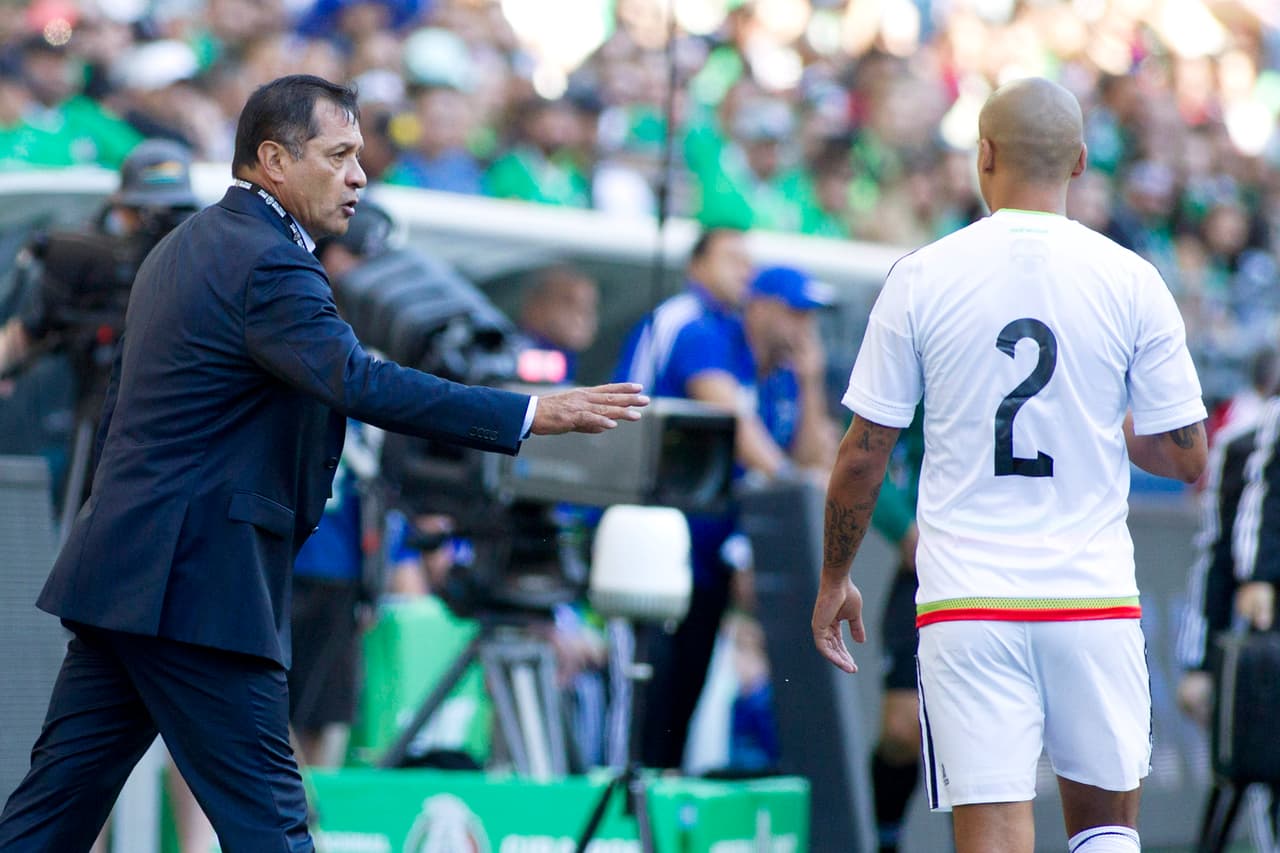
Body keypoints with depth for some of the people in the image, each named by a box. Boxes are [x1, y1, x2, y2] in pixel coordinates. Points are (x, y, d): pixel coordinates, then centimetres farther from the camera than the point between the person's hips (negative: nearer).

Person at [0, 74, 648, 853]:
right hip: (197, 586, -10)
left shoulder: (185, 247, 18)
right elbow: (361, 381, -29)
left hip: (121, 575, 10)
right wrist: (533, 415, -32)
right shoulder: (265, 264, -15)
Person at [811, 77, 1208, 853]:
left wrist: (835, 579, 15)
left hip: (967, 603, -1)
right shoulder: (1131, 281, -1)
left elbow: (863, 455, 2)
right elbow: (1187, 458, 2)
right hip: (1094, 599, 1)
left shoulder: (921, 278, -2)